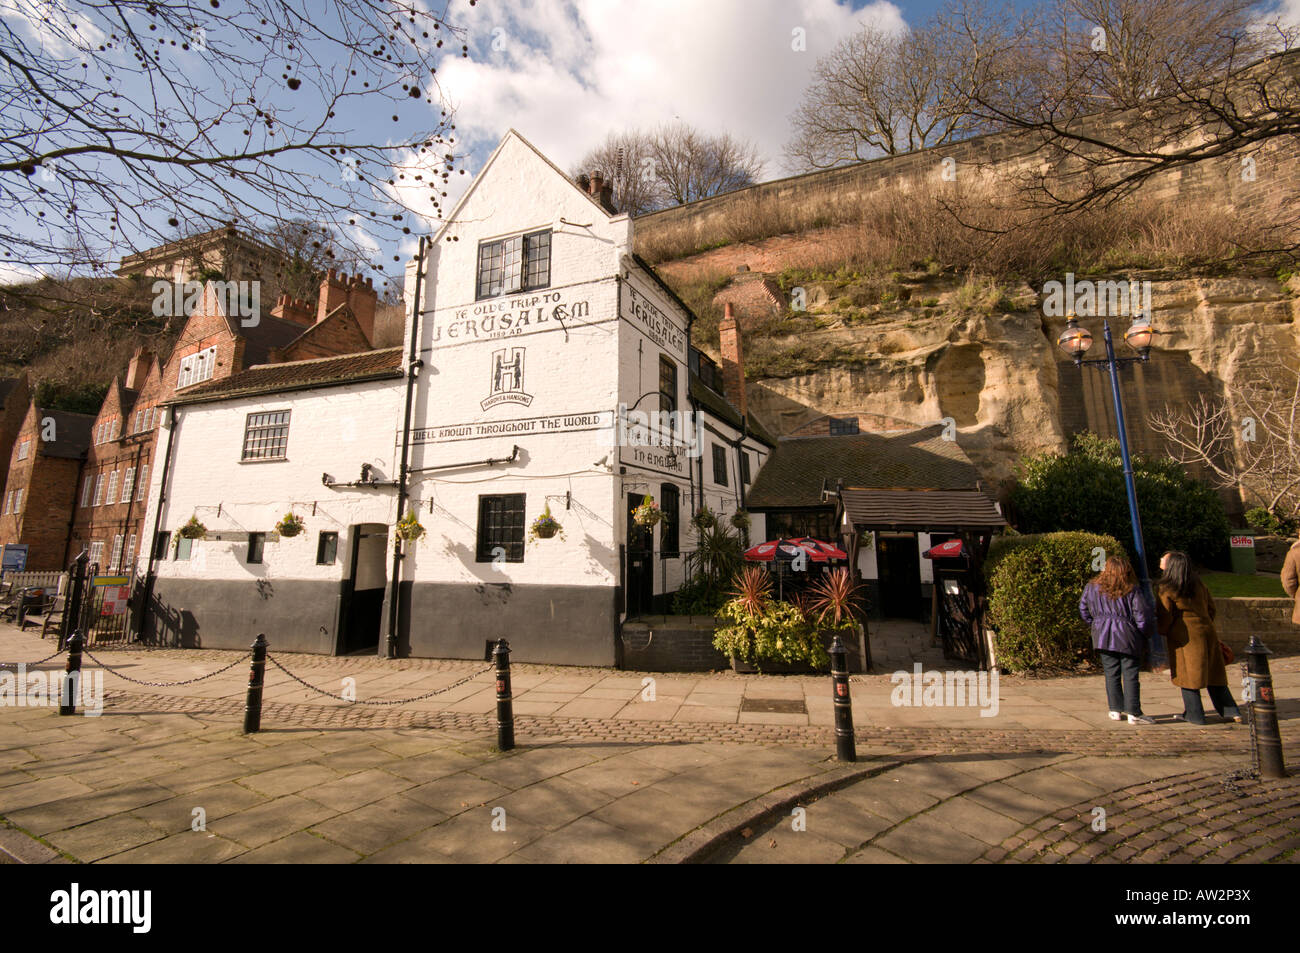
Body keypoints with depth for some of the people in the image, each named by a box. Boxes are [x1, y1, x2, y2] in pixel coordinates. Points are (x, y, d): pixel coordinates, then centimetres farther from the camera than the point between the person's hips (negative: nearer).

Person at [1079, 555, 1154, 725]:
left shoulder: (1092, 588, 2)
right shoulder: (1132, 590, -6)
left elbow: (1083, 609, 8)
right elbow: (1140, 615, -8)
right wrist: (1140, 635, 6)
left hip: (1103, 636, 2)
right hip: (1127, 636, -2)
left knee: (1111, 674, 10)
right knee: (1130, 675, 3)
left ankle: (1116, 710, 14)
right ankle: (1133, 713, 5)